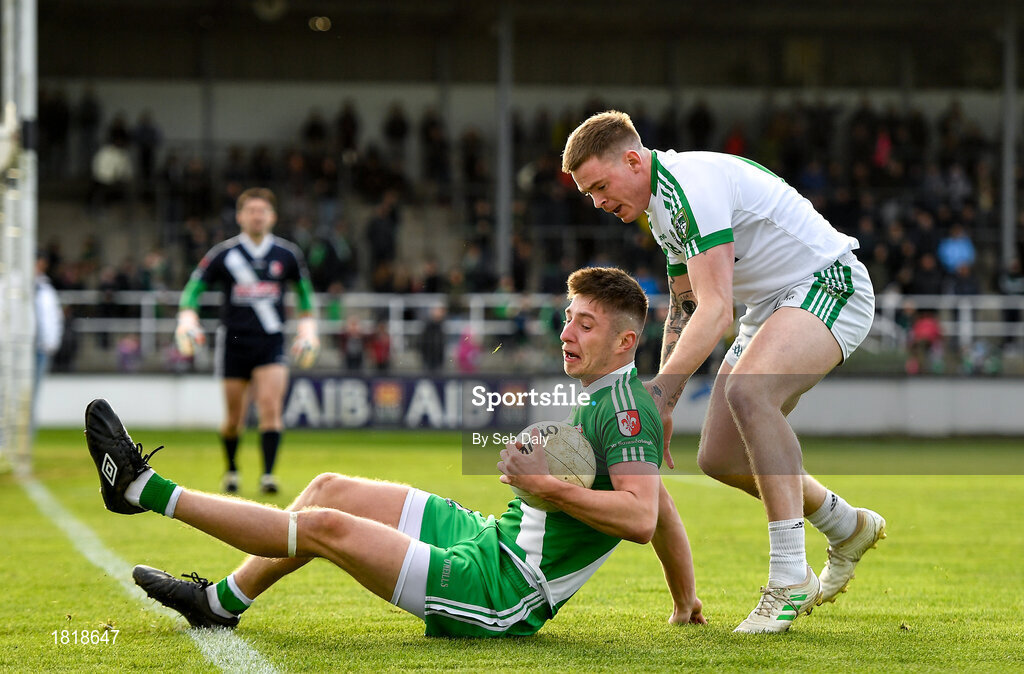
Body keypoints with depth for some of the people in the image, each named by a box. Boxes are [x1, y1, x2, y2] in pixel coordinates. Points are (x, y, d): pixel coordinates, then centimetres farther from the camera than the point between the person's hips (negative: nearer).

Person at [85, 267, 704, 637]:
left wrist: (548, 484, -28)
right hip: (489, 536, 10)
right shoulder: (603, 396, 11)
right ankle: (221, 601, 23)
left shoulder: (624, 409, -19)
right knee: (330, 489, 10)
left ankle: (143, 488, -2)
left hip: (497, 593, -10)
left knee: (326, 526, -12)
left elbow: (642, 516, -32)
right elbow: (662, 507, 18)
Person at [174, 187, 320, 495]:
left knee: (271, 406, -17)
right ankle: (231, 469, 30)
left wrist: (308, 326, 15)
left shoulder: (287, 254, 4)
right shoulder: (223, 254, -2)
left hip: (271, 342, 0)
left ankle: (268, 474, -17)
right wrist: (187, 319, -11)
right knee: (234, 417, 5)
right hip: (234, 340, 0)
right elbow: (194, 288, 4)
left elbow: (303, 289, 20)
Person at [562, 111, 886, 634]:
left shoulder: (692, 184, -24)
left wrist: (655, 392, -36)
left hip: (830, 286, -10)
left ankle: (791, 579, -33)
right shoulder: (662, 205, 9)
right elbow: (685, 308, 19)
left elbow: (715, 310, -31)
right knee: (718, 457, 3)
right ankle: (847, 528, 27)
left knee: (748, 391, -35)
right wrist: (664, 406, 11)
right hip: (772, 306, 10)